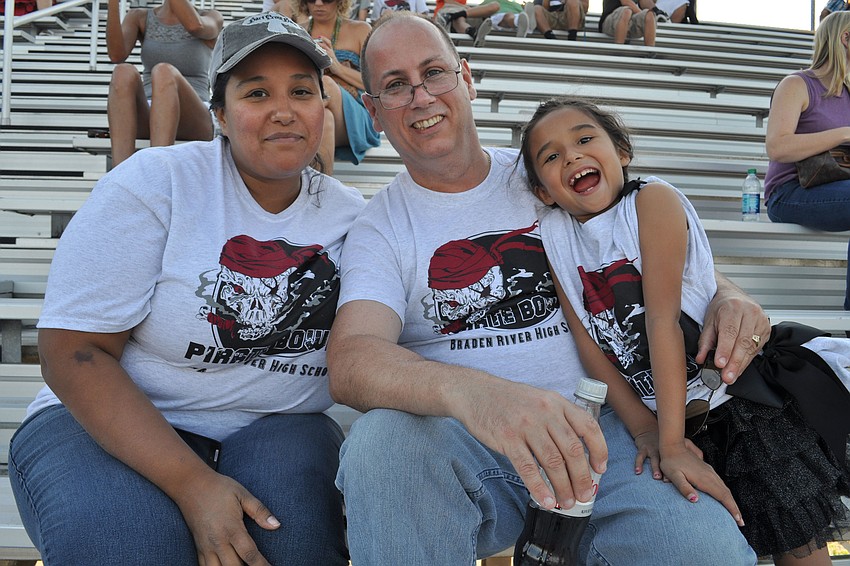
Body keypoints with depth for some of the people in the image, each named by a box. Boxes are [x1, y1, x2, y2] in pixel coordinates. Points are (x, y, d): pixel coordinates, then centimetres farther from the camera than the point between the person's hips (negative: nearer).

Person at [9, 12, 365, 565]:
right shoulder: (154, 182, -10)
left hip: (275, 431, 2)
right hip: (108, 421, -2)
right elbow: (73, 352, -15)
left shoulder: (350, 214, 2)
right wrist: (191, 482, -25)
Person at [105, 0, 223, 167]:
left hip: (194, 124, -2)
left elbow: (194, 25, -16)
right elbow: (116, 54, -5)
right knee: (124, 73, -30)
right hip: (145, 120, 2)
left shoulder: (212, 18, 10)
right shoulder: (139, 17, 17)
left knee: (164, 72, -33)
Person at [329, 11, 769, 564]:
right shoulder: (379, 229, 3)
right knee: (384, 434, -35)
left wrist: (725, 294, -4)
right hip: (458, 440, -1)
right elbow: (351, 362, -17)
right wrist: (471, 392, -39)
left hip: (588, 427, 2)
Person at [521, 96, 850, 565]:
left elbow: (662, 319, -22)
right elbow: (587, 341, -4)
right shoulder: (553, 234, -3)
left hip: (738, 398, -3)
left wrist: (672, 443, -24)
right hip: (655, 412, 4)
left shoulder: (652, 200, -16)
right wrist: (643, 428, -13)